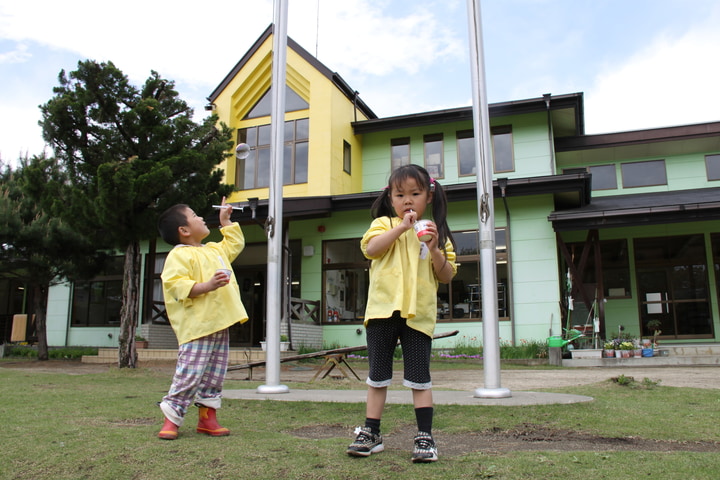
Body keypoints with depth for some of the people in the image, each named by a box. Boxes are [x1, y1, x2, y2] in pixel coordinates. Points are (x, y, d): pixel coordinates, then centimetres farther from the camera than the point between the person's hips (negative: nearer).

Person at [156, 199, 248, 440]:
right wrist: (208, 286, -27)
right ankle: (171, 418, 6)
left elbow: (235, 243, 36)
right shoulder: (179, 255, -7)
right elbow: (176, 285, -18)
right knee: (190, 374, -7)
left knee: (215, 376, 11)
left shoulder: (215, 249, 20)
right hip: (197, 328, -8)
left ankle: (207, 417, 20)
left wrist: (225, 220, 33)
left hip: (220, 325, 8)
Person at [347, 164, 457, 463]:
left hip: (418, 314, 0)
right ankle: (371, 434, 20)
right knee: (378, 376, 9)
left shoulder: (436, 233, 9)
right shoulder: (384, 224, 5)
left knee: (419, 377, 1)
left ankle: (425, 437, 11)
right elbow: (371, 249, -15)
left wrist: (434, 250, -10)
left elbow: (447, 276, 5)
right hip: (383, 310, 0)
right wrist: (401, 226, -18)